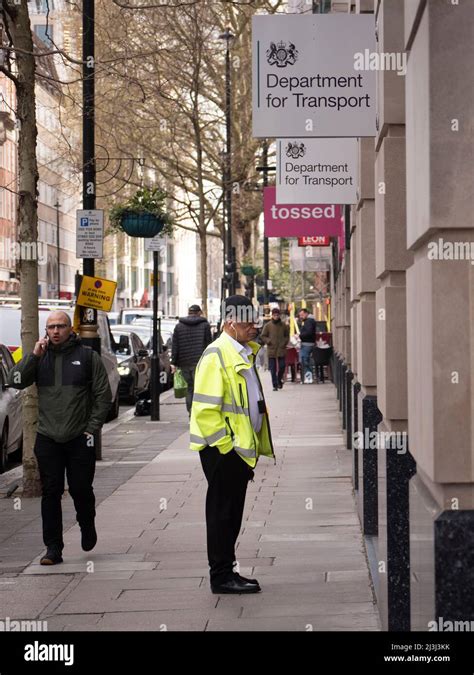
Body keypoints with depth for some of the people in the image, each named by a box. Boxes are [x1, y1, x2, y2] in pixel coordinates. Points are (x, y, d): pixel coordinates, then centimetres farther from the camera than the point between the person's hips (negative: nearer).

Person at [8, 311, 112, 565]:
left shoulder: (87, 356, 1)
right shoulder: (40, 357, 7)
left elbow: (103, 395, 2)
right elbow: (15, 381, -5)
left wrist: (92, 427, -5)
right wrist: (33, 355, -14)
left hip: (80, 439, -2)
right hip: (47, 439, 2)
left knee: (81, 490, 4)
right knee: (51, 494, 2)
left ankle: (87, 529, 32)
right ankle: (53, 548, 7)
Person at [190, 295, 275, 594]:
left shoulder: (243, 354, 16)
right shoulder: (217, 355, -14)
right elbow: (204, 409, -20)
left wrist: (255, 446, 20)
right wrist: (226, 446, -18)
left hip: (240, 449, 9)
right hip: (222, 450, -9)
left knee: (231, 514, 14)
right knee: (222, 513, -2)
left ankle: (227, 572, 21)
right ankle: (221, 576, 4)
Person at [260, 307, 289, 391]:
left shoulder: (284, 325, 6)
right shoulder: (267, 325, 1)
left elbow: (287, 336, 17)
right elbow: (263, 336, 5)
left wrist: (285, 342, 2)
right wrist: (269, 342, -9)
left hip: (281, 350, 1)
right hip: (271, 350, -1)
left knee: (282, 367, -2)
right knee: (273, 369, -1)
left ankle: (279, 380, 25)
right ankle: (275, 385, 5)